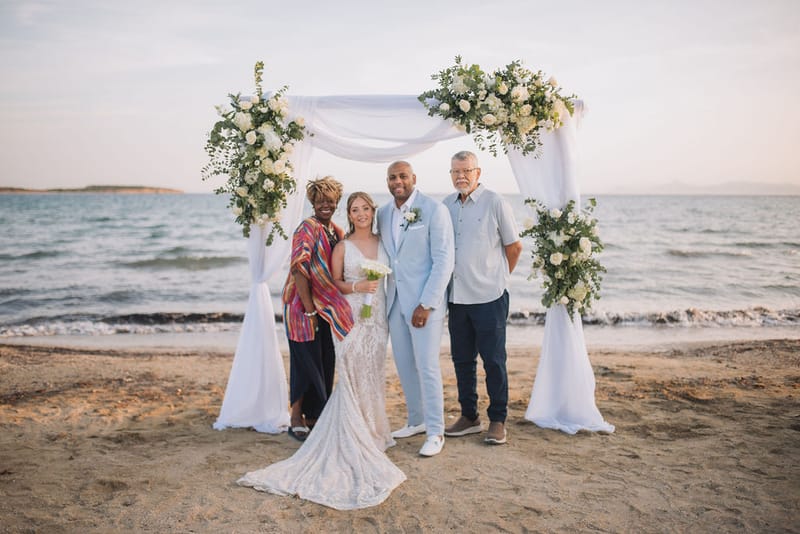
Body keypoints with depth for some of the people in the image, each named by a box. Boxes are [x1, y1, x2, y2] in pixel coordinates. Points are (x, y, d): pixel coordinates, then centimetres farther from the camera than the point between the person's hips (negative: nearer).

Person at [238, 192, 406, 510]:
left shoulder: (382, 243, 10)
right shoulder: (342, 247, -2)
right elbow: (334, 283, -1)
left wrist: (387, 311, 8)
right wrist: (357, 287, -17)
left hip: (377, 318, 4)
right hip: (350, 318, -4)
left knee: (373, 377, 8)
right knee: (352, 379, -3)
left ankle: (370, 432, 22)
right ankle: (354, 443, 6)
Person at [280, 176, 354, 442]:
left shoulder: (337, 232, 11)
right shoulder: (308, 228, -13)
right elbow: (299, 269, -20)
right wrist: (309, 310, -20)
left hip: (326, 306, 7)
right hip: (302, 304, -7)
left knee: (326, 361, 11)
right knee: (306, 359, -2)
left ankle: (314, 417, 25)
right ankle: (297, 420, 13)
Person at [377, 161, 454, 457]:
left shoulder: (434, 210, -9)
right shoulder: (383, 213, 9)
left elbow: (444, 261, -12)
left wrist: (427, 304, -16)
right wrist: (382, 294, 6)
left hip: (424, 301, -6)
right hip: (394, 299, 6)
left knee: (427, 366, -4)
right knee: (404, 365, 12)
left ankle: (435, 432, 9)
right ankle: (417, 420, 29)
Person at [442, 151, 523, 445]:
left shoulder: (495, 203, -5)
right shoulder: (446, 205, 8)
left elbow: (514, 247, 2)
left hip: (489, 297, -5)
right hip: (456, 296, 5)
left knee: (493, 360, 3)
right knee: (462, 360, 12)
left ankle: (497, 420, 16)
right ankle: (469, 416, 26)